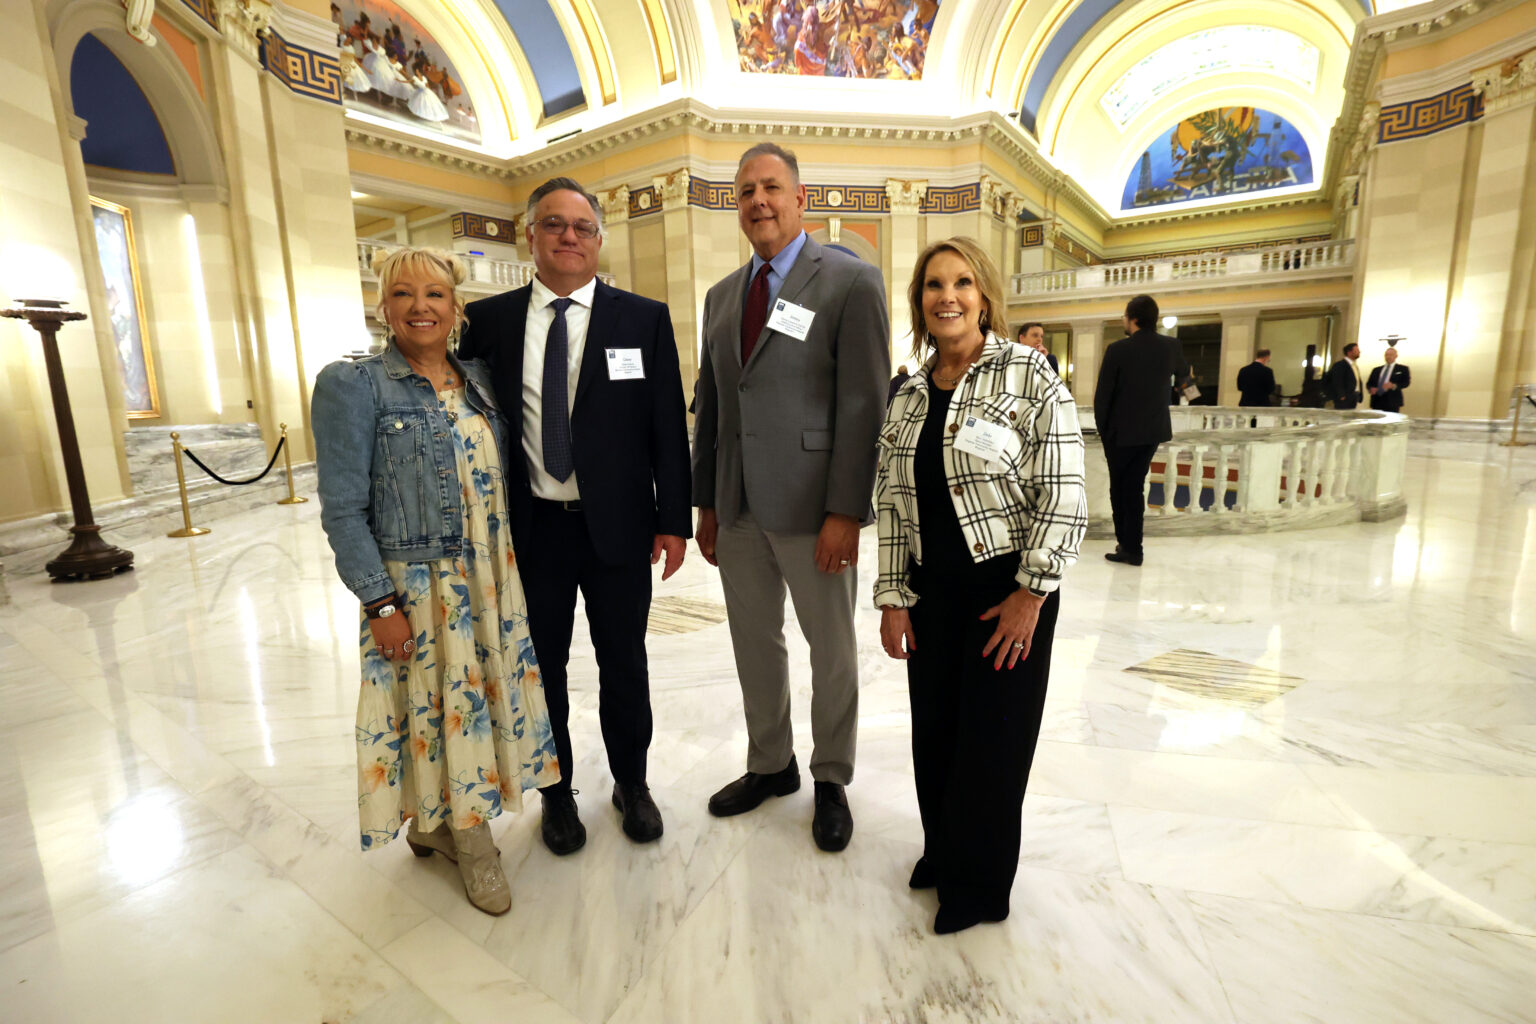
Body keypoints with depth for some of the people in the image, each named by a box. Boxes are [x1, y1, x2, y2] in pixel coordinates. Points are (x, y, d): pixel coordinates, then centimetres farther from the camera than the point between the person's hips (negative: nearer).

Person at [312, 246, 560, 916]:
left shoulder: (478, 380, 6)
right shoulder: (353, 386, -10)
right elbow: (343, 509, -12)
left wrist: (506, 573, 6)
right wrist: (381, 603, -14)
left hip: (489, 581, 5)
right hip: (414, 588, -5)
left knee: (481, 698, 15)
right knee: (434, 705, 9)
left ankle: (442, 823, 40)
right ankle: (469, 839, 32)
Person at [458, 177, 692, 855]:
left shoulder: (644, 319, 0)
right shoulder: (488, 320, 4)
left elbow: (669, 427, -2)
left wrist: (673, 520, -5)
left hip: (619, 524, -1)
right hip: (530, 528, 2)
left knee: (624, 666, 14)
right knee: (541, 668, 15)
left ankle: (631, 784, 38)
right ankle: (557, 792, 39)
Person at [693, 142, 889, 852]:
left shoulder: (851, 282, -4)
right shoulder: (722, 296, 14)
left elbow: (864, 405, -11)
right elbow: (710, 405, 15)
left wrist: (846, 512, -16)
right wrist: (706, 501, 11)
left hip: (812, 506, -5)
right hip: (739, 507, 6)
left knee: (831, 651, 10)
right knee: (755, 645, 17)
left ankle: (831, 781, 32)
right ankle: (770, 766, 38)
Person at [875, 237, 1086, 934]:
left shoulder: (1029, 378, -8)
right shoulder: (909, 397, 7)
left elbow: (1064, 497, -11)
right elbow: (891, 501, 7)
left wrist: (1031, 595, -13)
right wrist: (892, 597, 3)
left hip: (1007, 586, -4)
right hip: (932, 589, 5)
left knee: (993, 735, 8)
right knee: (933, 730, 13)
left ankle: (979, 885, 32)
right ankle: (942, 852, 40)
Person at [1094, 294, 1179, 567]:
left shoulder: (1118, 349, -16)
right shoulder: (1171, 346, 0)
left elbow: (1102, 394, -12)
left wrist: (1102, 427, -1)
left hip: (1122, 430, -5)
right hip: (1154, 428, 5)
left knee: (1120, 487, 8)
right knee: (1135, 485, 13)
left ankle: (1127, 544, 10)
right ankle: (1132, 546, 17)